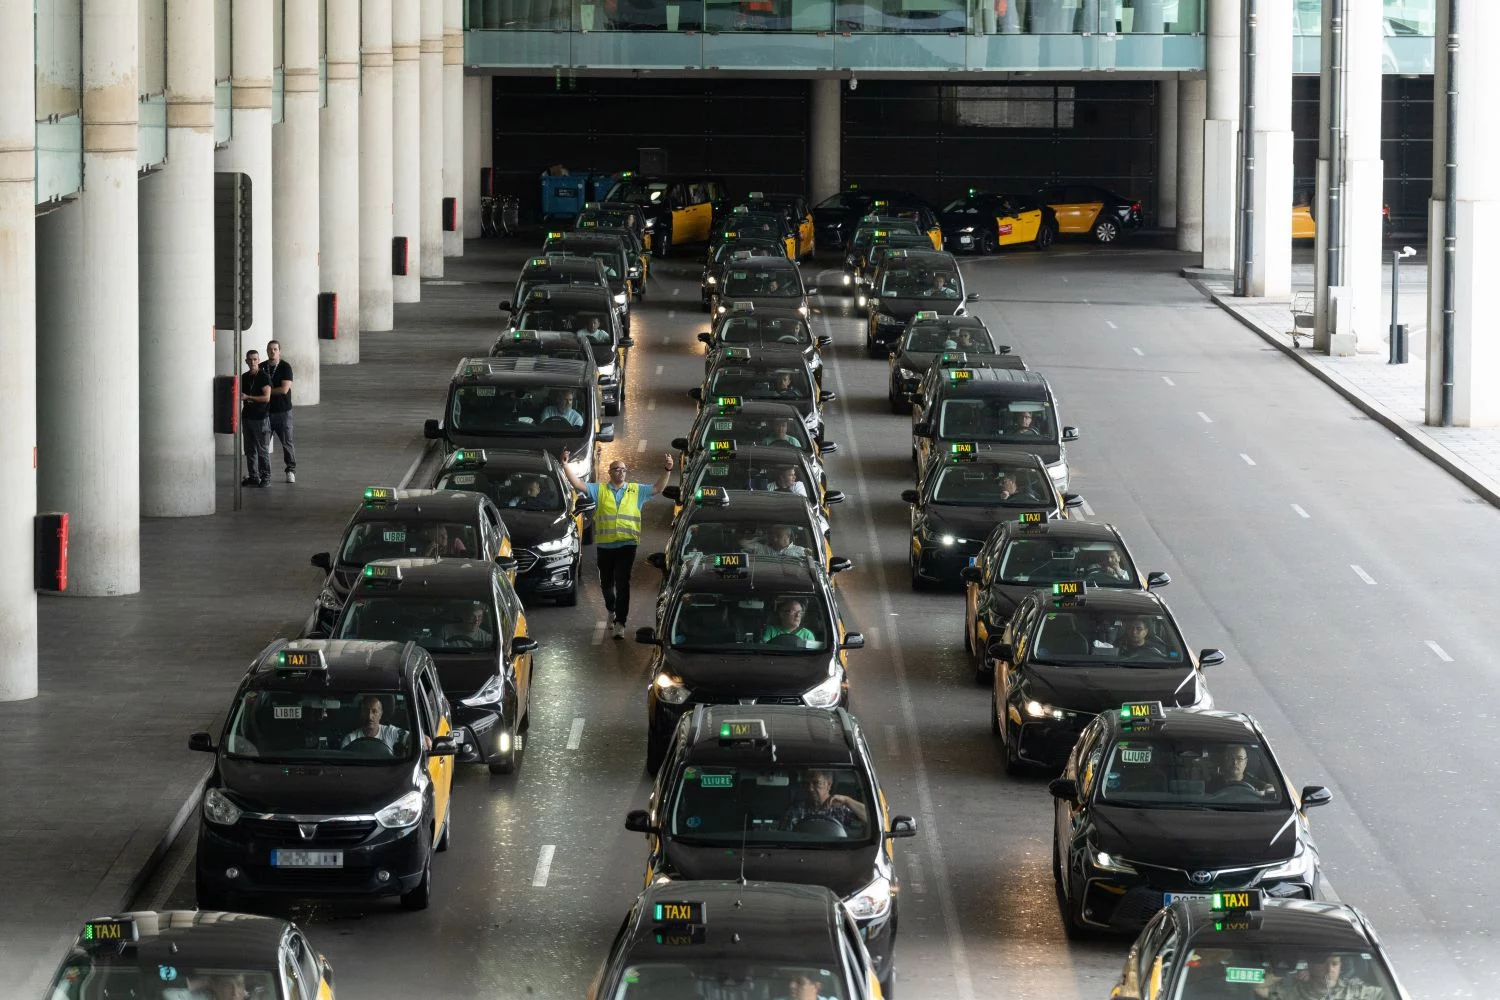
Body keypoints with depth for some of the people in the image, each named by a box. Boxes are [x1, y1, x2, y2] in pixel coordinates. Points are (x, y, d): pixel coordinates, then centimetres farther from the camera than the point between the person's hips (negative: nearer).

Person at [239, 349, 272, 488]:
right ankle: (253, 477, 15)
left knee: (263, 450, -3)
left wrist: (248, 397, -21)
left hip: (260, 418, -6)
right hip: (247, 417, 6)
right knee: (250, 450, 8)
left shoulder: (264, 377, -8)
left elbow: (266, 398, -16)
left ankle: (265, 478, 2)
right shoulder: (244, 377, 11)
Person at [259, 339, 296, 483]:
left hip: (283, 412, -3)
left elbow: (284, 389, -14)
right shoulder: (261, 368, 5)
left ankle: (291, 471, 17)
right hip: (265, 411, 3)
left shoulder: (285, 368, -5)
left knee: (287, 443, 3)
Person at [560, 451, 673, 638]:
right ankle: (611, 610, 42)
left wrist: (666, 470, -9)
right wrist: (565, 465, -10)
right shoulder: (599, 490, 8)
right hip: (604, 545, 2)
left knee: (622, 583, -11)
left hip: (627, 545, -2)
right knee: (606, 582, 14)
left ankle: (620, 622, -14)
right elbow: (578, 484, 0)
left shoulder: (636, 491, 10)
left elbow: (658, 488, 5)